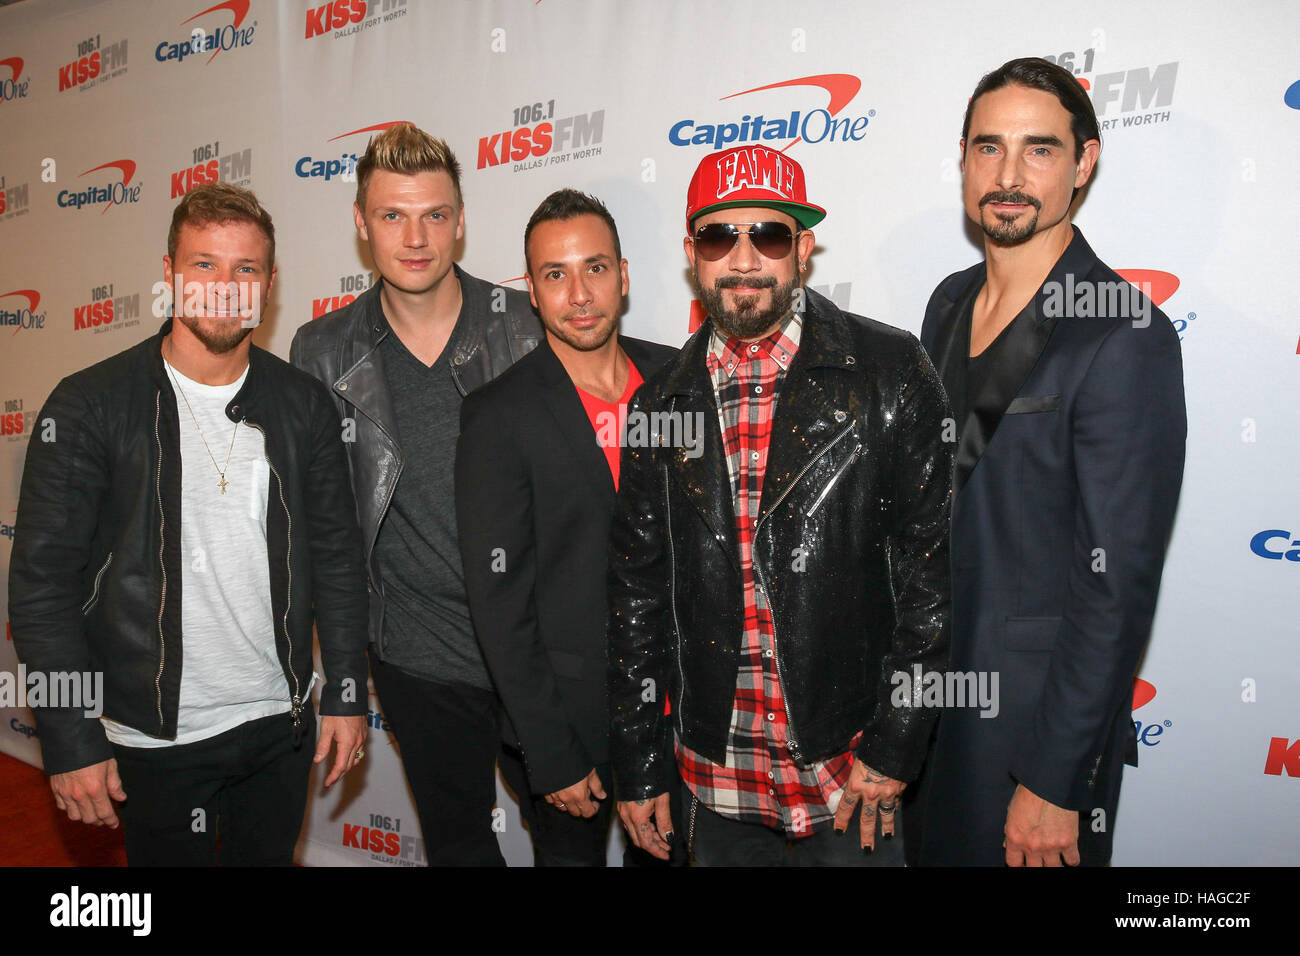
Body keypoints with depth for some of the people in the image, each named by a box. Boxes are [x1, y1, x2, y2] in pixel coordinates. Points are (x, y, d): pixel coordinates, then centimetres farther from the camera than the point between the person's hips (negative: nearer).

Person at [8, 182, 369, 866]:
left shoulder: (302, 404, -1)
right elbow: (42, 580, -8)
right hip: (158, 738, -2)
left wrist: (347, 693, 3)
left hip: (280, 723, 3)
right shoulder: (89, 406, -9)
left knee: (270, 857, 19)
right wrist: (71, 741, -9)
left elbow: (335, 554, 4)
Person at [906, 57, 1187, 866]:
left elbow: (1118, 580, -20)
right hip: (928, 688, 7)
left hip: (1037, 712, -7)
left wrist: (1053, 783, -18)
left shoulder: (1125, 337, -19)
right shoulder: (951, 303, 4)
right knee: (926, 846, 22)